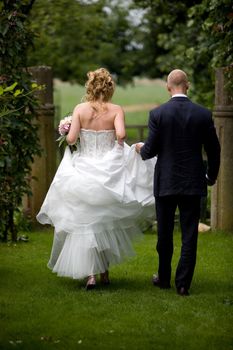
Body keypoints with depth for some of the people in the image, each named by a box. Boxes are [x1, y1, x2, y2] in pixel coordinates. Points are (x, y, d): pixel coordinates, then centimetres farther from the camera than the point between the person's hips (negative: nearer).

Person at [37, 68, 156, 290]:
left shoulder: (80, 109, -4)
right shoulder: (116, 110, -5)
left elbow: (71, 139, -11)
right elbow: (121, 134, -19)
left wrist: (67, 133, 11)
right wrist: (119, 148, 1)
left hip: (83, 169, 0)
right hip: (109, 170, 1)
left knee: (85, 222, 5)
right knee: (107, 222, 16)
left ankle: (91, 273, -3)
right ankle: (104, 271, 22)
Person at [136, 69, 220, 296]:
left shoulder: (158, 114, -10)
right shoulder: (203, 114, -4)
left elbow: (150, 151, -7)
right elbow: (214, 150, 3)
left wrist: (141, 149, 17)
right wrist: (211, 176, 19)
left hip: (166, 182, 0)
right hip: (193, 183, 0)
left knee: (164, 233, 13)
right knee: (189, 235, 5)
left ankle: (164, 278, 26)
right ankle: (183, 283, 4)